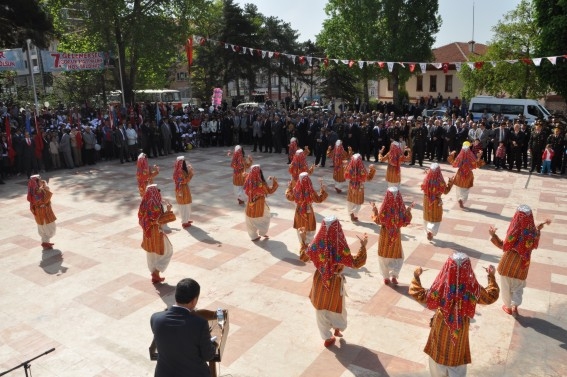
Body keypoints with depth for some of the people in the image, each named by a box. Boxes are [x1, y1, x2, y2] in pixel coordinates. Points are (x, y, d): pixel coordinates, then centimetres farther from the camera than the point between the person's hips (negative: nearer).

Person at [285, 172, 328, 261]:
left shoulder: (295, 190, -14)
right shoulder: (310, 191, -24)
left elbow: (289, 197, 5)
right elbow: (319, 199, -10)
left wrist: (289, 187, 14)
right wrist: (322, 189, -4)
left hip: (299, 214, 4)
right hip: (308, 214, -3)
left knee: (300, 232, 22)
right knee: (309, 233, 10)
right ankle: (306, 251, 9)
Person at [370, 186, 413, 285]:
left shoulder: (384, 207, -19)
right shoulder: (401, 208, -16)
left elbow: (378, 220, -8)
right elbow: (405, 222, -6)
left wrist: (374, 209, 1)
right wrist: (409, 210, 2)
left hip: (384, 234, 0)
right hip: (396, 235, 1)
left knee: (384, 256, 16)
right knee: (398, 256, 19)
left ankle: (386, 278, 21)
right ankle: (394, 276, 5)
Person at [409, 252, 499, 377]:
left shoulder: (441, 287, -30)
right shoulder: (473, 288, -25)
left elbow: (419, 295, -17)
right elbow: (491, 297, -3)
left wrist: (416, 276, -5)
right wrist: (491, 276, 6)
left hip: (441, 328, 0)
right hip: (460, 331, 0)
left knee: (439, 351, 25)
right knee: (457, 354, 24)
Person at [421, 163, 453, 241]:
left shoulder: (426, 180, -16)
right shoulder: (440, 181, -23)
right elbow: (445, 191, -10)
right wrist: (450, 183, 1)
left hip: (427, 201, 3)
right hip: (436, 202, -3)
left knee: (427, 217, 21)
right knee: (436, 219, 12)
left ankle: (428, 232, 31)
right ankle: (431, 231, -5)